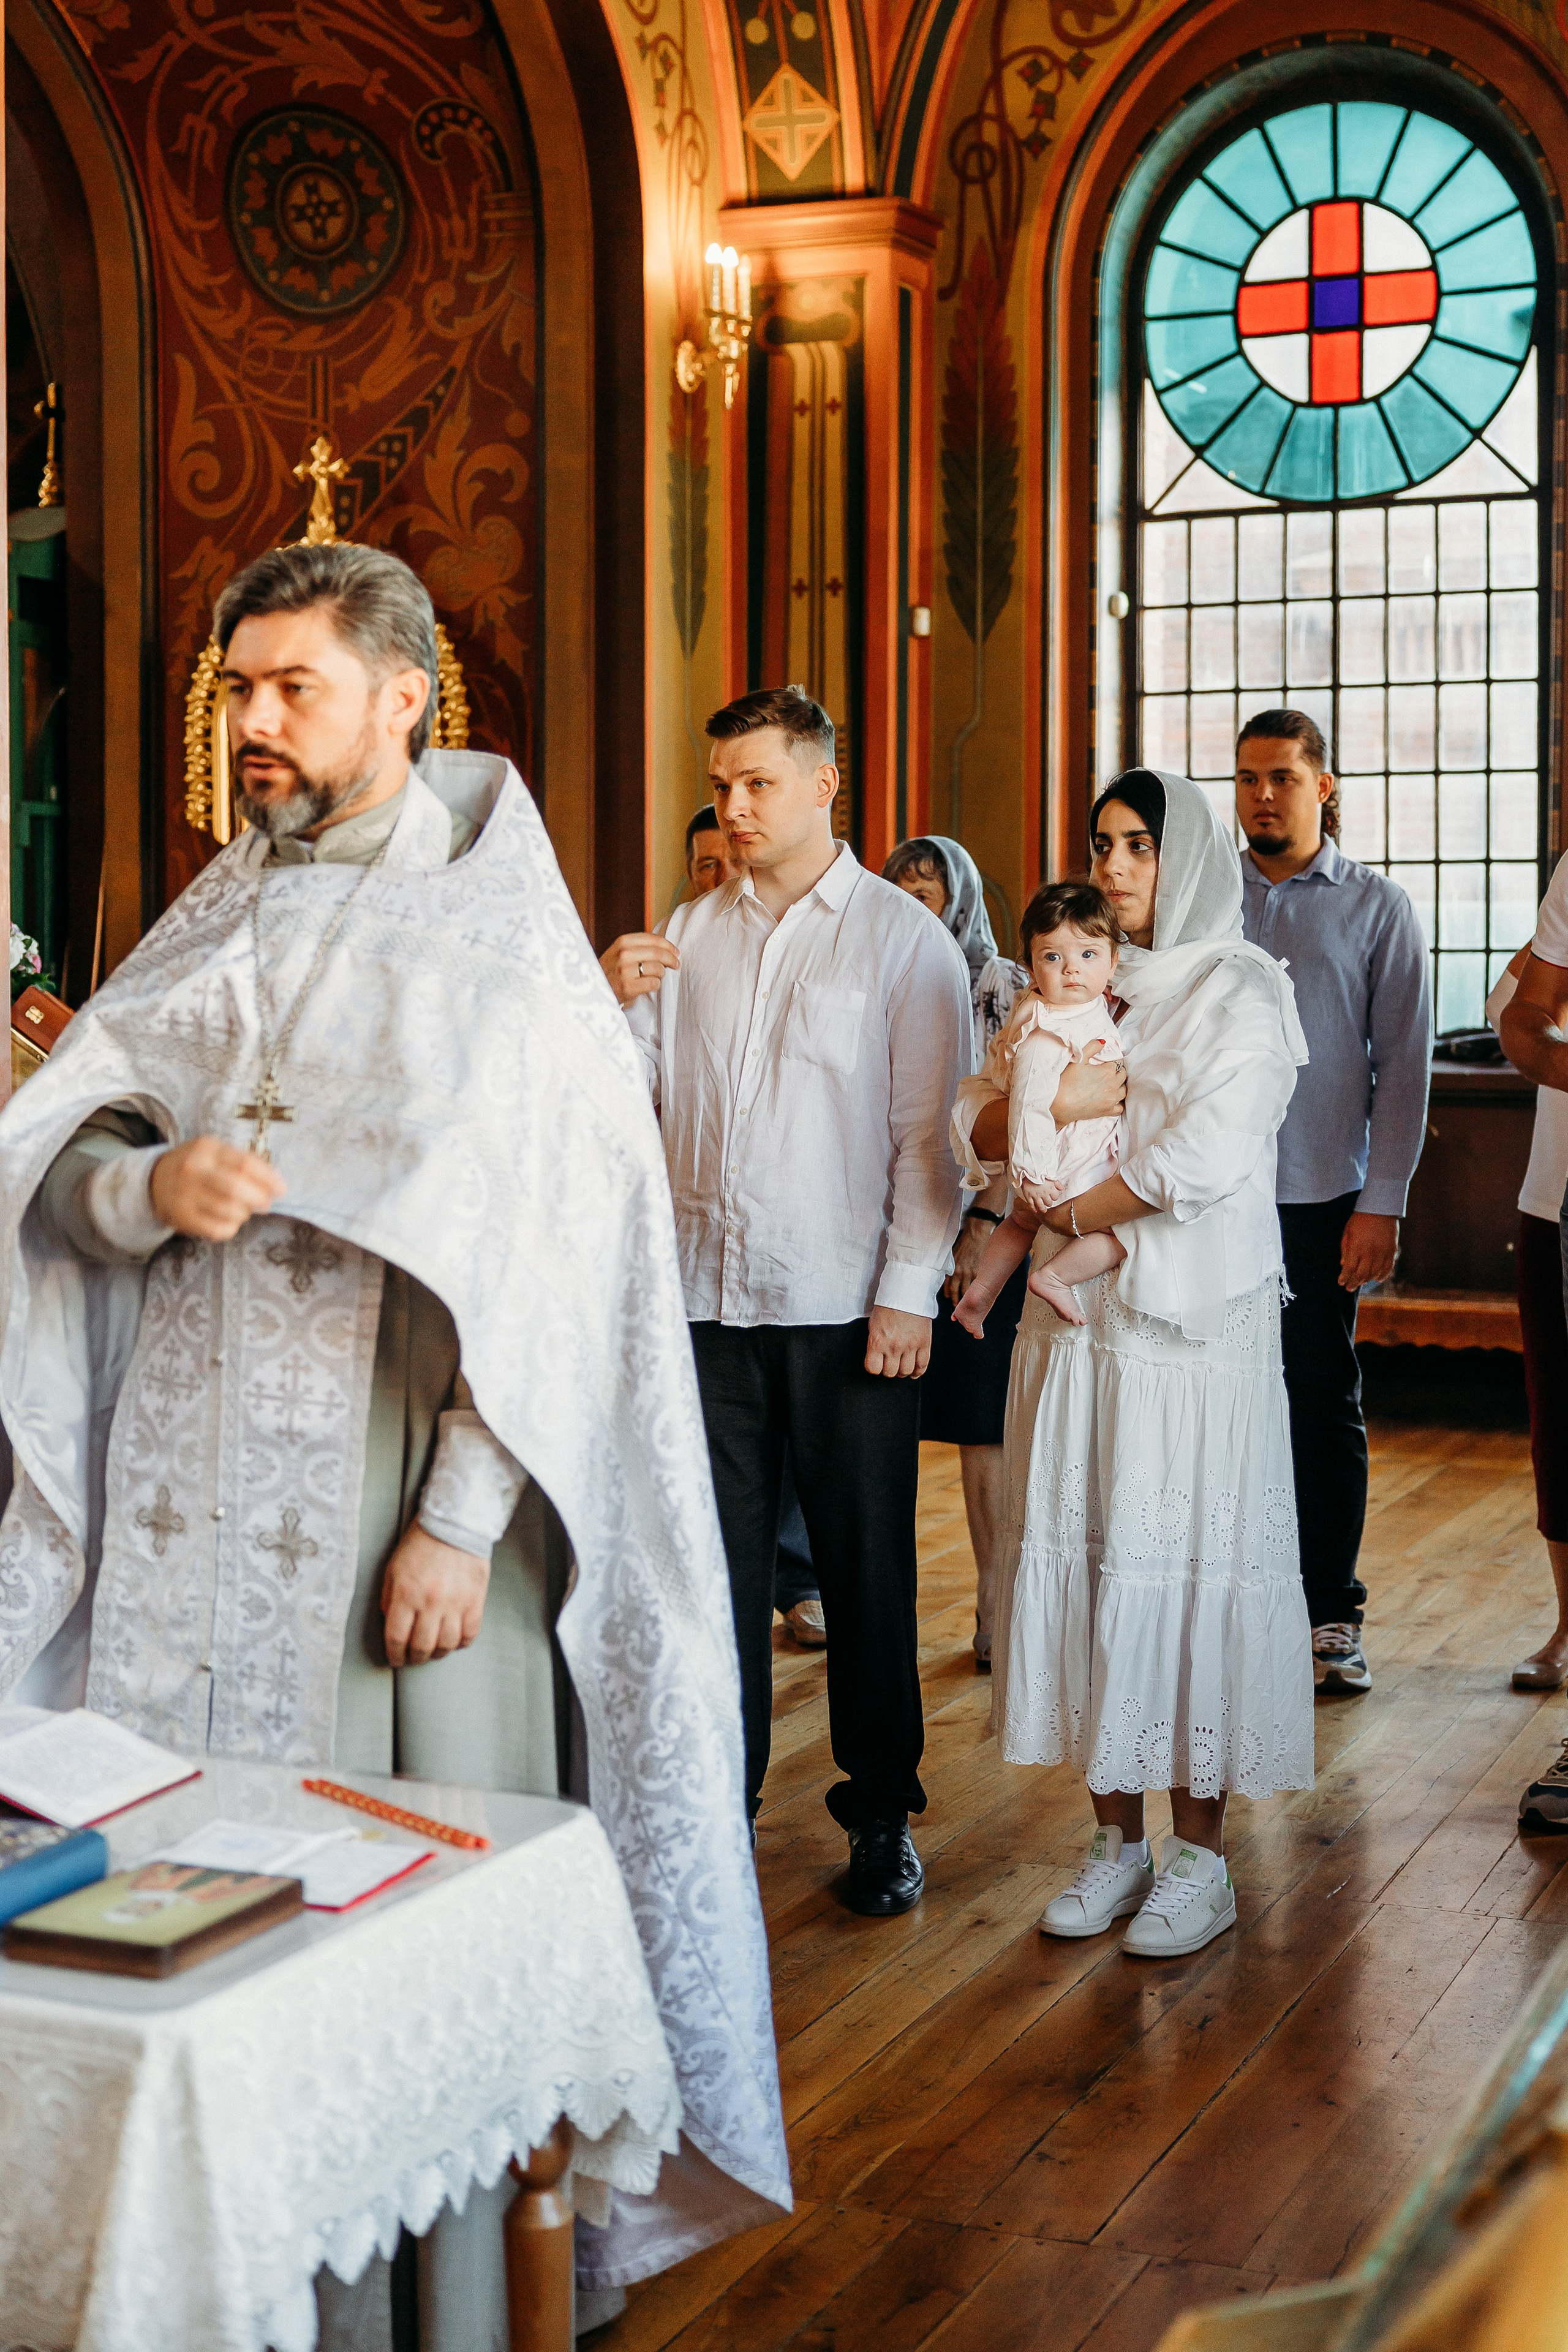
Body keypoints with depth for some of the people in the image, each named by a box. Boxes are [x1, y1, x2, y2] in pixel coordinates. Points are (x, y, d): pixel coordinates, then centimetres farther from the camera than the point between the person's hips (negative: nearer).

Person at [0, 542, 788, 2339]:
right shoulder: (214, 922, 13)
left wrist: (459, 1517, -17)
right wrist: (150, 1187, -12)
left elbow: (547, 1247, -10)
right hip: (194, 1490, 5)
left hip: (397, 1479, -5)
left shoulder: (498, 931, -3)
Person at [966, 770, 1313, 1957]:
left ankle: (1201, 1856, 7)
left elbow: (1206, 1157, -16)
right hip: (1078, 1317, 6)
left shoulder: (1238, 991, -4)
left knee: (1187, 1562, -3)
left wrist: (1067, 1215, -8)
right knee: (1082, 1556, 6)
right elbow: (978, 1124, 11)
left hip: (1194, 1324, -5)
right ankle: (1119, 1835, 17)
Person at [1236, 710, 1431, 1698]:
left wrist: (1382, 1205, -7)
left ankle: (1331, 1614, 15)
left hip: (1322, 1198, -2)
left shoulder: (1379, 909, 3)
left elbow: (1403, 1065, 0)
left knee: (1324, 1402, 5)